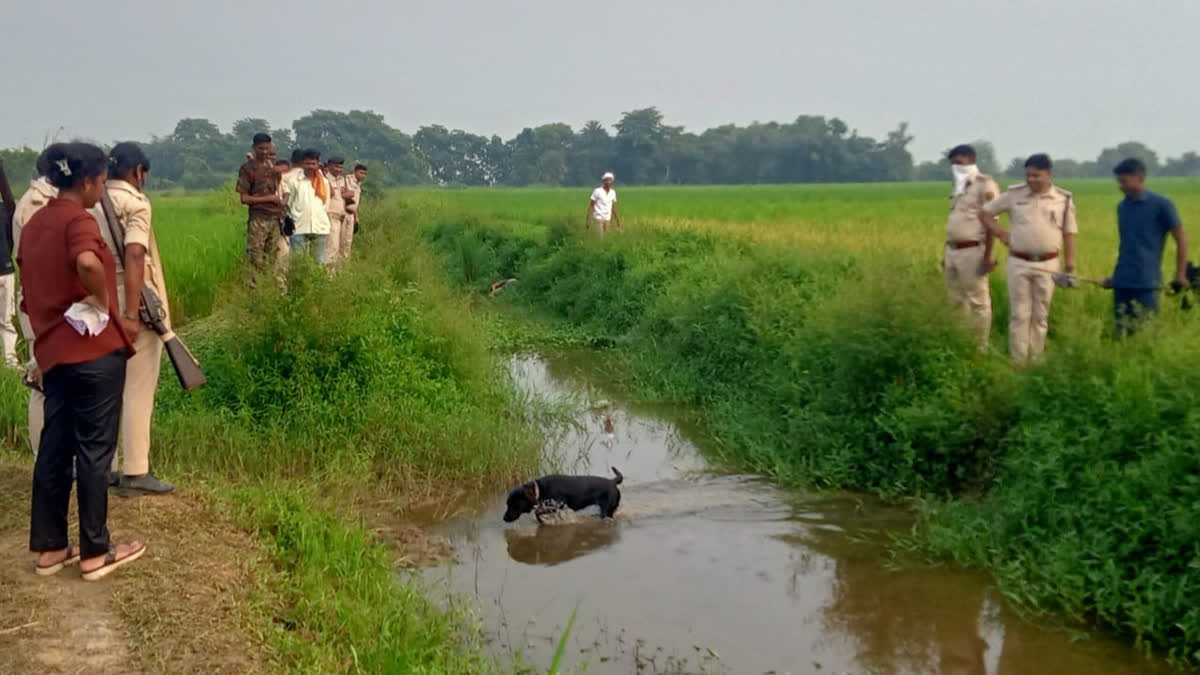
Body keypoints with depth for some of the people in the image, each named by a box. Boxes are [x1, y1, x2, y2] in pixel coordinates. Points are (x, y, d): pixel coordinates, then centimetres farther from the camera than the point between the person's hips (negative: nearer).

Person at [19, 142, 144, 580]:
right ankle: (95, 553, 8)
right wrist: (105, 305, -19)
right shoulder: (78, 219, -14)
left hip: (53, 349, 8)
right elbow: (88, 263, -35)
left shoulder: (34, 224, 13)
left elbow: (31, 288, 18)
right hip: (93, 349, -8)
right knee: (94, 450, 0)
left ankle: (49, 547, 21)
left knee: (55, 447, 13)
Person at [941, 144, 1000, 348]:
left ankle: (981, 347, 1)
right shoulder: (959, 186, 18)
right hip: (953, 251, 9)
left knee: (978, 301, -3)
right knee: (956, 300, 13)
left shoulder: (985, 185, -8)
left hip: (972, 252, -9)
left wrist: (987, 256, -19)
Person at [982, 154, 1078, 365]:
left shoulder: (1063, 199, 0)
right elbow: (985, 212, 10)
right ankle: (1017, 362, 5)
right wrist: (1001, 234, 0)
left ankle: (1036, 361, 16)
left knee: (1040, 316, 8)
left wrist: (1070, 268, 1)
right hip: (1018, 263, 0)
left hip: (1047, 265, 0)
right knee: (1019, 314, 1)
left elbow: (1069, 235, 3)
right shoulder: (1014, 195, 1)